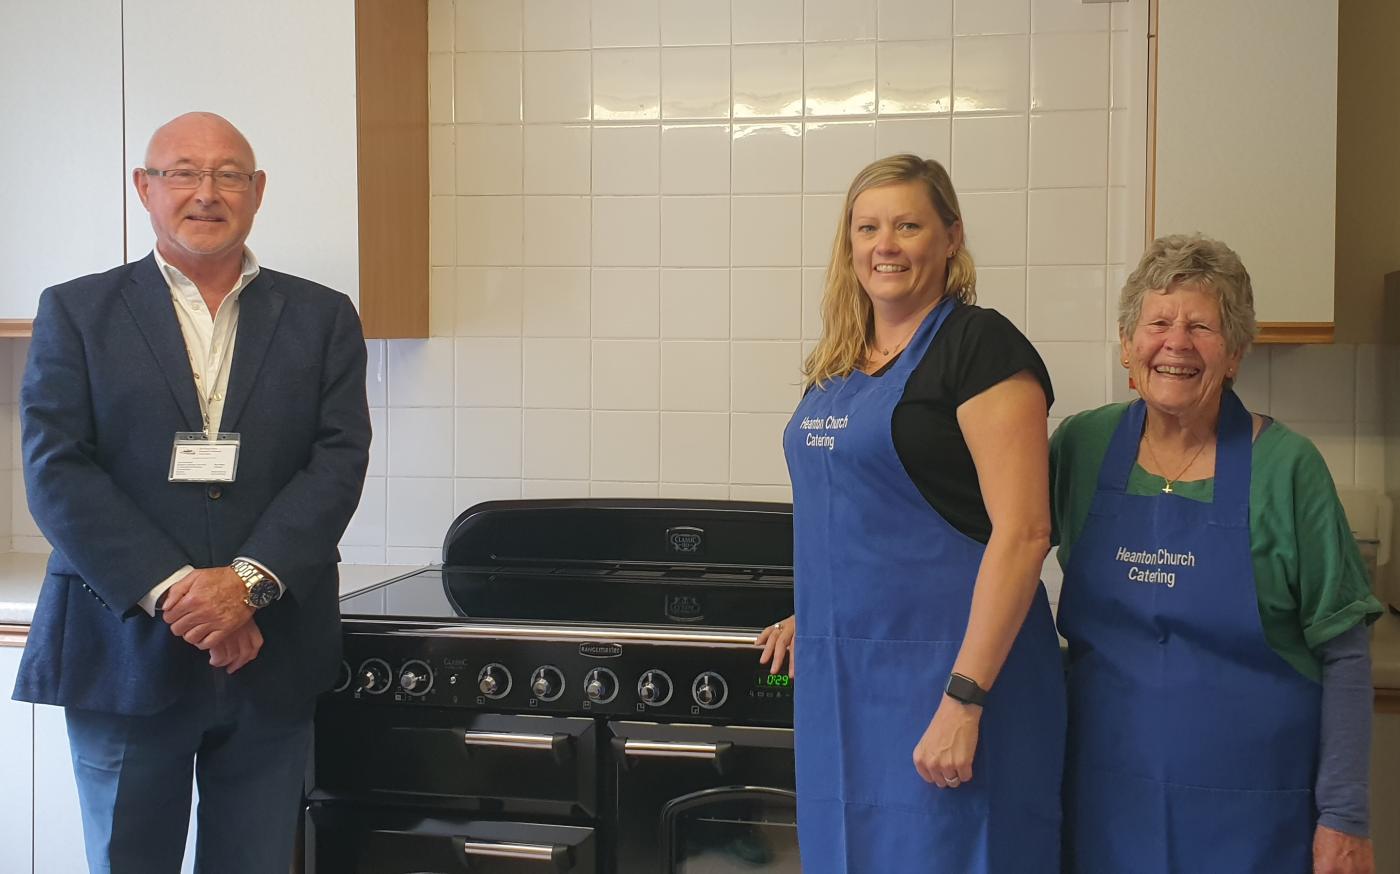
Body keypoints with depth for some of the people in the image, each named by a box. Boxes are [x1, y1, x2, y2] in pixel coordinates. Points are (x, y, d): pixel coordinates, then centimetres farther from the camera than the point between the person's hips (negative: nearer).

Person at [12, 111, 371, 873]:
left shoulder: (323, 318, 8)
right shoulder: (76, 312, 5)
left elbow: (339, 461, -2)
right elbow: (55, 469, -5)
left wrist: (248, 581, -16)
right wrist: (171, 591, -15)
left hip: (272, 659, 1)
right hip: (123, 657, -1)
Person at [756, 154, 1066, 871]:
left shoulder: (981, 346, -11)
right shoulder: (836, 365, 12)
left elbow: (1023, 531, -18)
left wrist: (964, 700, -22)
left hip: (940, 673, -7)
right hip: (839, 676, 7)